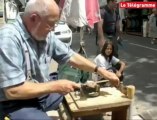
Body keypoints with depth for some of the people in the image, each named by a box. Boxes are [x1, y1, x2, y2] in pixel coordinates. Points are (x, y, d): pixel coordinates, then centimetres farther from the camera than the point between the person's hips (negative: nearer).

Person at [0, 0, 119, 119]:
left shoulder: (46, 35, -3)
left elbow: (71, 56, 6)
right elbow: (12, 91, -30)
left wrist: (100, 70, 0)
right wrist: (55, 86, -24)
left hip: (43, 94, 7)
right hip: (14, 104, -7)